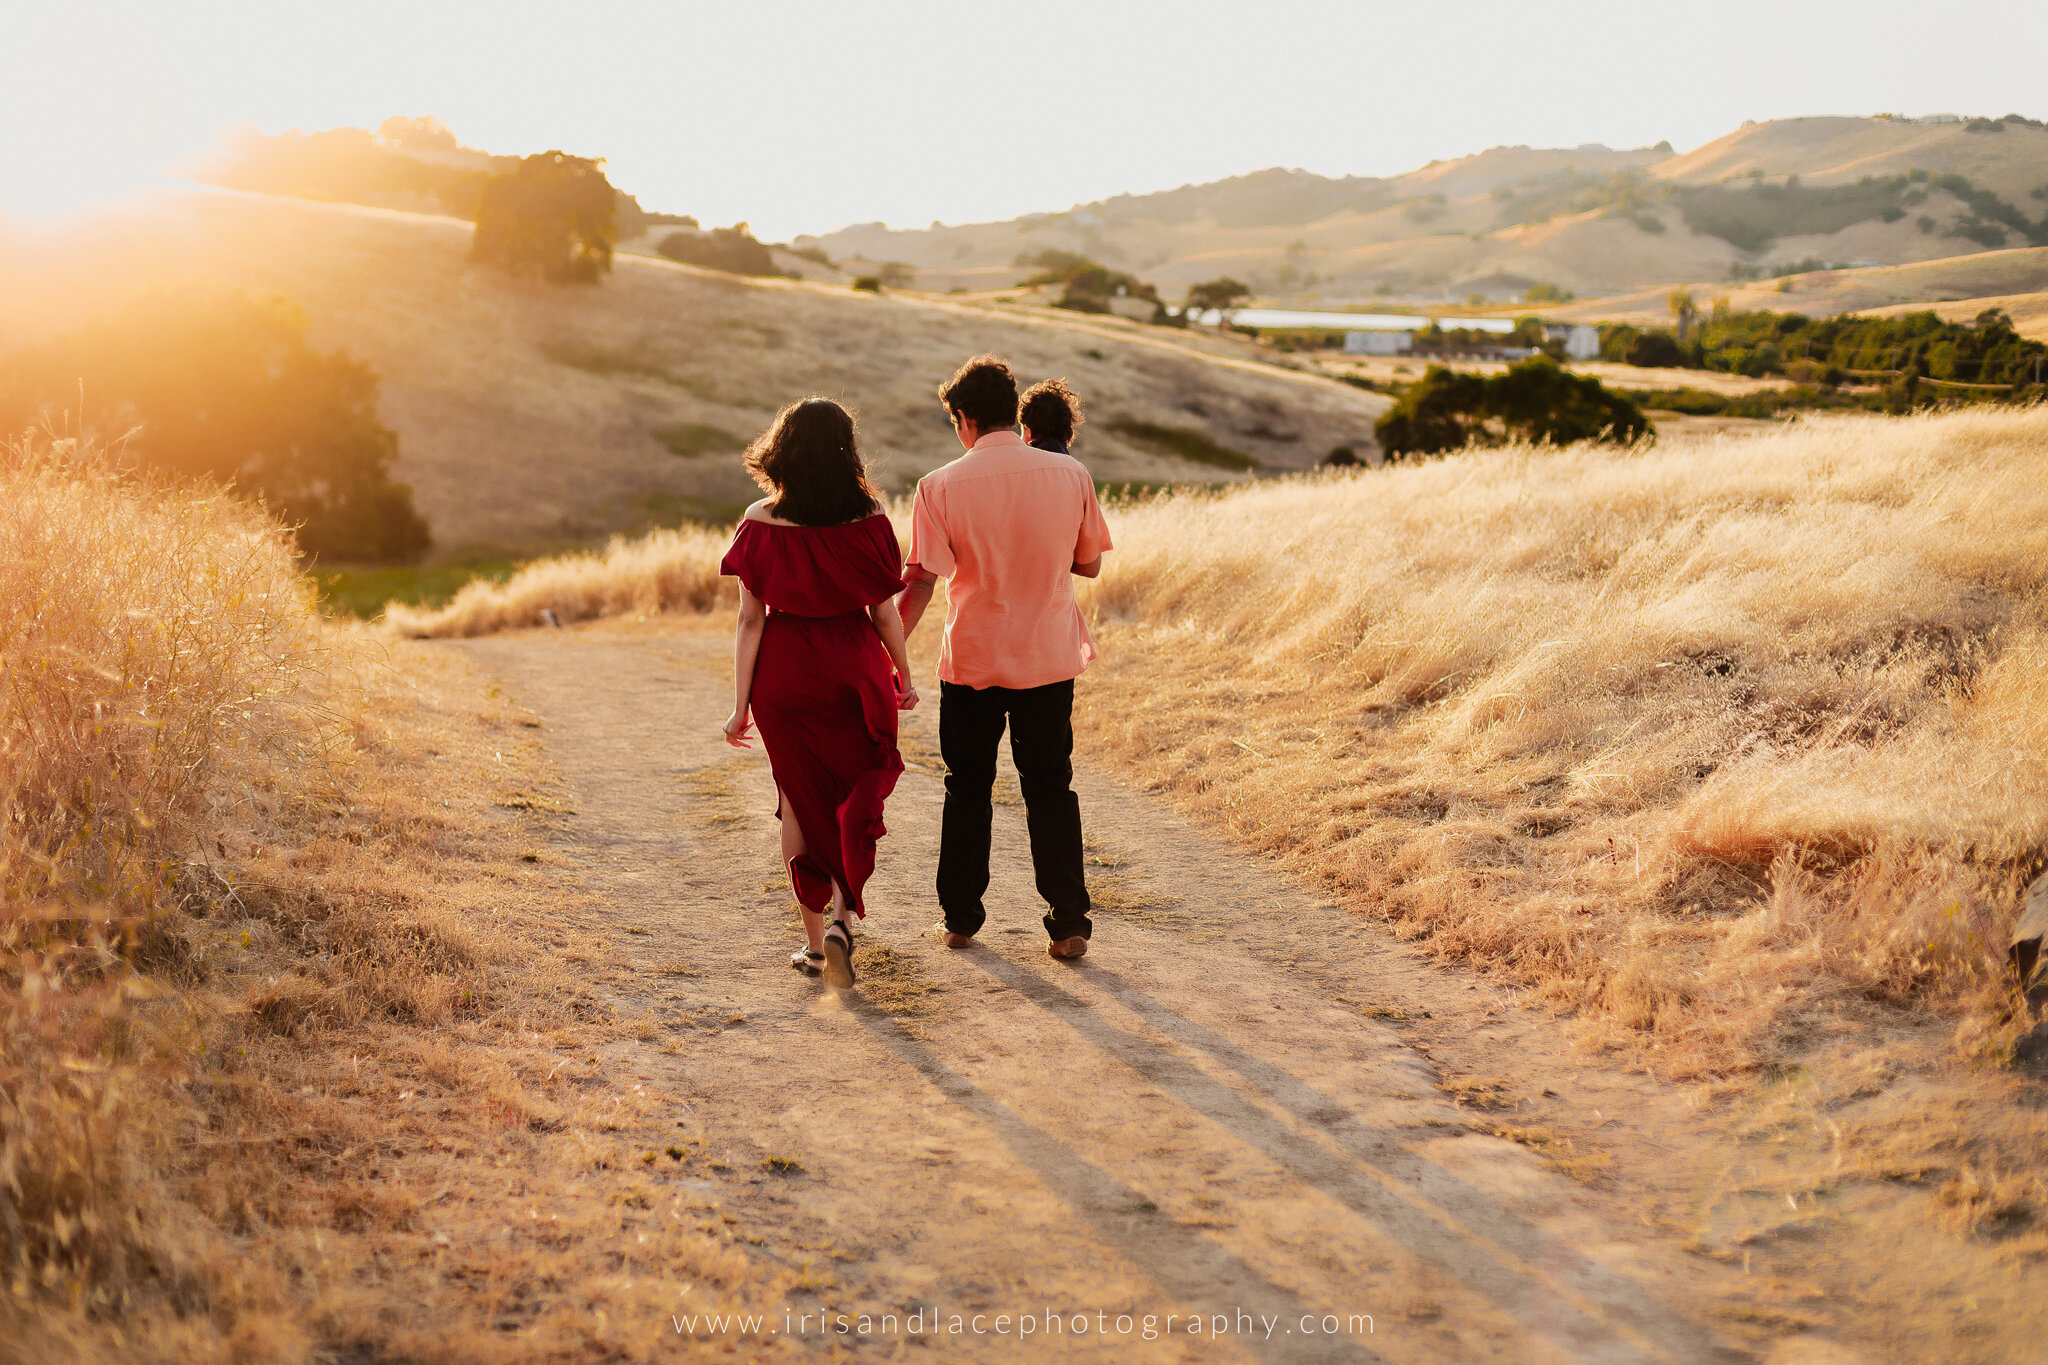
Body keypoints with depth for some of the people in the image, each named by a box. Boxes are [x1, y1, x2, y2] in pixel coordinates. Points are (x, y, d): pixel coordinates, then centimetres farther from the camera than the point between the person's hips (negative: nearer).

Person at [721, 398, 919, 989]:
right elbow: (884, 611, -4)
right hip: (854, 671, 0)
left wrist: (740, 704, -4)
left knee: (800, 800, 15)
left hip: (783, 674, 0)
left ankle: (814, 940, 20)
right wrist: (904, 676, 10)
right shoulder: (868, 518, -10)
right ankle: (841, 918, -2)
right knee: (856, 797, 16)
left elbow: (750, 619, -9)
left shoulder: (760, 522, -10)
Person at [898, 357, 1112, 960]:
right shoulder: (1070, 474, -4)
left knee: (967, 789, 14)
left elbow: (920, 582, -11)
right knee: (1051, 789, 10)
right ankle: (1069, 922, 6)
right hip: (1049, 659, 1)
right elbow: (1090, 564, 5)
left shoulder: (941, 486, -10)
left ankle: (960, 918, 21)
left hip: (972, 661, -1)